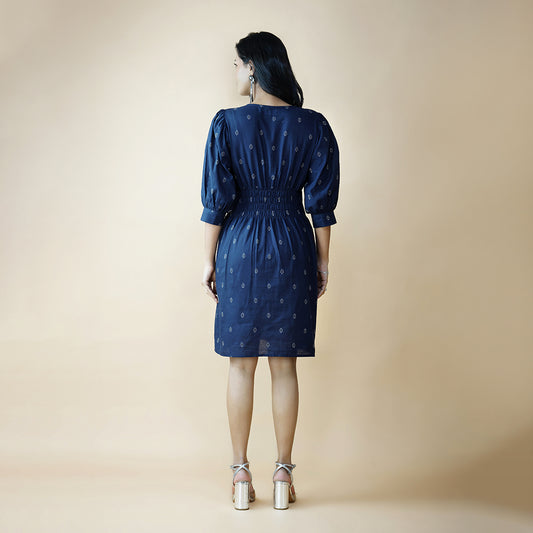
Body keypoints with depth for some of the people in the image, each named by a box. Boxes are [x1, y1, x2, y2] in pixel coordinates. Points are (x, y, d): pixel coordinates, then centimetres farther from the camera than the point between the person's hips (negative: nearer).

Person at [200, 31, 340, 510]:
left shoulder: (227, 123, -7)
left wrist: (209, 259, 3)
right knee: (285, 366, 9)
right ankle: (284, 475, 16)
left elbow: (216, 199, -6)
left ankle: (241, 476, 15)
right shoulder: (313, 125, -1)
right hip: (293, 251, 2)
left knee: (241, 364, 8)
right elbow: (322, 203, 0)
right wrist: (322, 262, 8)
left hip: (240, 248, -1)